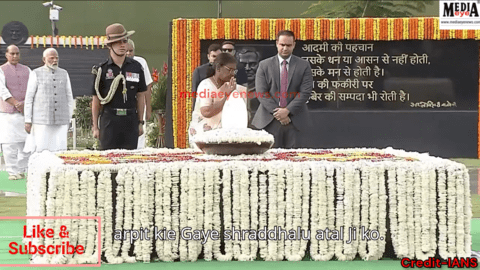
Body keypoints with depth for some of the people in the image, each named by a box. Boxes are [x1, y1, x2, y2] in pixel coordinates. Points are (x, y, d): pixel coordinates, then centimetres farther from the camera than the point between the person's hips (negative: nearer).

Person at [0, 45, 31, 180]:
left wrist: (25, 103, -12)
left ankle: (22, 170, 8)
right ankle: (12, 172, -1)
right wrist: (16, 104, -18)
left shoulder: (26, 70, 14)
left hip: (25, 112, 3)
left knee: (27, 142, 0)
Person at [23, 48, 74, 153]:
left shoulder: (64, 74, 11)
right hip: (41, 121, -3)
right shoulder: (36, 74, 1)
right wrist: (27, 121, -6)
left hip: (60, 122, 3)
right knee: (40, 151, -8)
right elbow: (29, 98, -1)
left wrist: (68, 120, 8)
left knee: (59, 151, -2)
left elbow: (69, 97, 13)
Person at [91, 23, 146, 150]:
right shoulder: (102, 69, 2)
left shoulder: (136, 67, 8)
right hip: (109, 119, -2)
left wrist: (140, 123, 10)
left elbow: (140, 96, 12)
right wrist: (95, 126, 3)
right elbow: (96, 100, 5)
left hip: (130, 121, 2)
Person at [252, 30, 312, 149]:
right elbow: (261, 93, 0)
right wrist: (276, 112, -10)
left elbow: (305, 92, -2)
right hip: (269, 120, 0)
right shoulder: (264, 65, 9)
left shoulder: (304, 66, 8)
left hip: (295, 121, 0)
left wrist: (287, 111, -12)